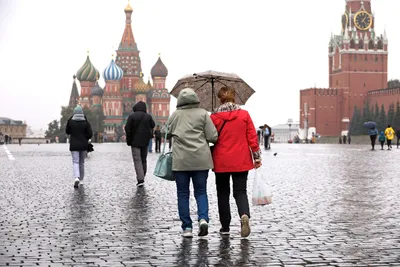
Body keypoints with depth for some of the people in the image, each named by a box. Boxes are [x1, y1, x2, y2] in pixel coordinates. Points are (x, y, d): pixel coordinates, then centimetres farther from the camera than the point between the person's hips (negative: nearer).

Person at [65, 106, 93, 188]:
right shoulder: (86, 122, -5)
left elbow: (67, 132, 6)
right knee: (82, 162, 13)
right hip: (83, 145, 2)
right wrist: (85, 139, 10)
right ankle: (81, 180, 19)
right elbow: (90, 134, -6)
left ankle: (77, 177, -28)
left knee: (75, 162, -5)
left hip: (74, 145, -1)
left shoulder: (70, 122, -6)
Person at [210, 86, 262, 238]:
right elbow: (252, 137, -1)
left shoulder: (214, 117, -4)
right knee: (240, 191, 5)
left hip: (221, 161, -1)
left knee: (223, 193, 11)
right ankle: (244, 215, -24)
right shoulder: (244, 115, -1)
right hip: (241, 161, 1)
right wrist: (257, 156, 7)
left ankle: (225, 227, 12)